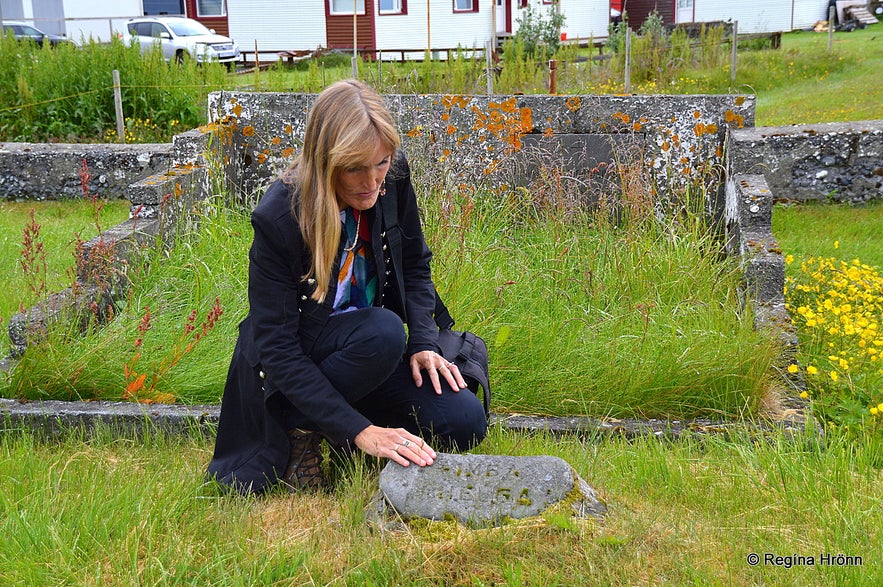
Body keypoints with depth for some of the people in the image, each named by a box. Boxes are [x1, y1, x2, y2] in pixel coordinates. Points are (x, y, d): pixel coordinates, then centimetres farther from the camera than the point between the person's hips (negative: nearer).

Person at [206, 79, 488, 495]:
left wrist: (424, 343, -12)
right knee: (383, 332, -35)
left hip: (373, 351, 5)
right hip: (289, 372, -5)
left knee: (465, 422, -14)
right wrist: (358, 431, -34)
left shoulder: (392, 180, -12)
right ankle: (298, 430, -10)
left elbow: (415, 266, 6)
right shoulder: (278, 218, -26)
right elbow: (278, 348, -26)